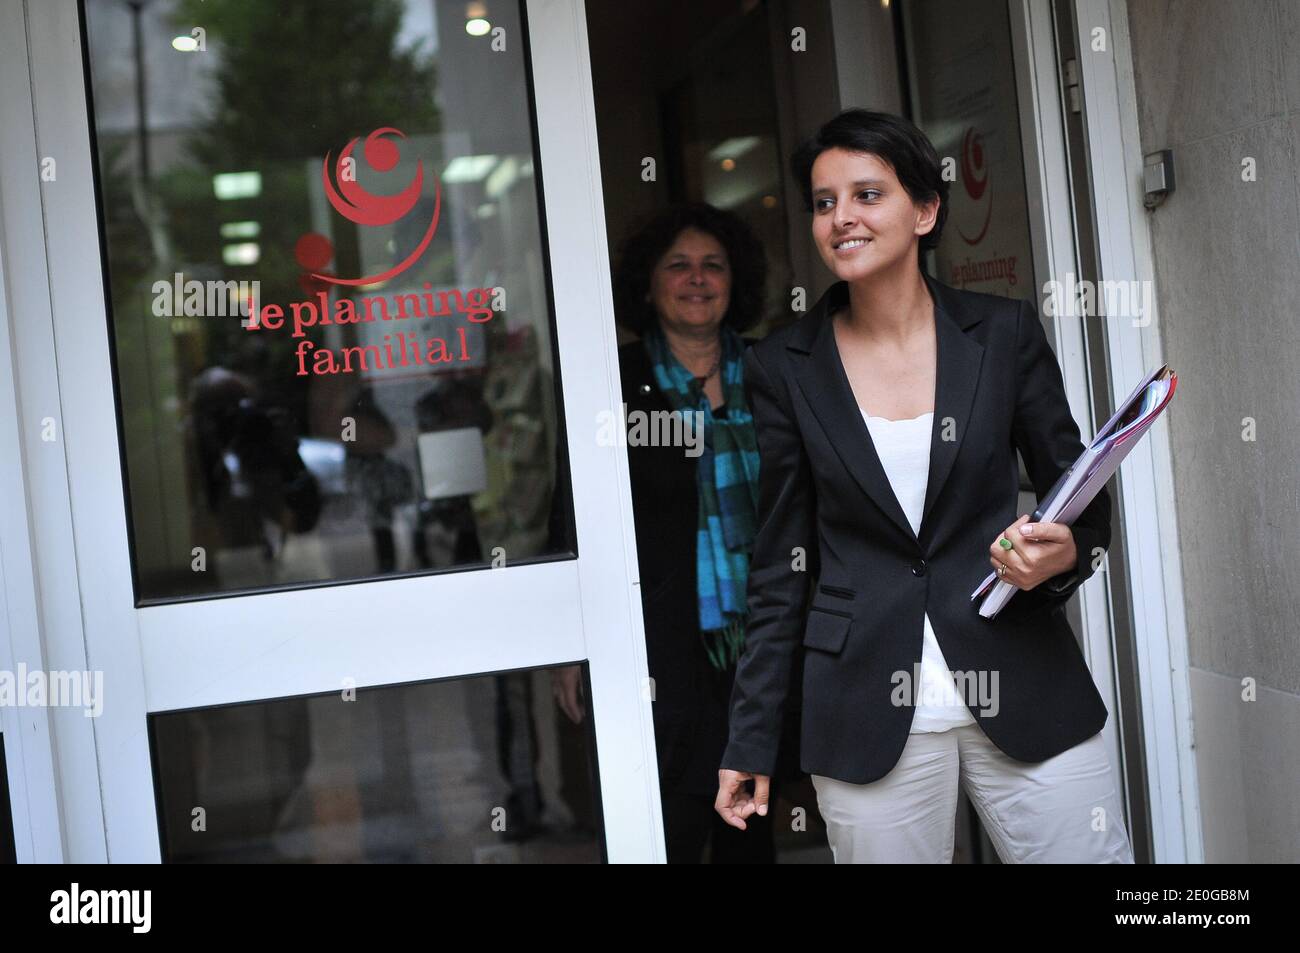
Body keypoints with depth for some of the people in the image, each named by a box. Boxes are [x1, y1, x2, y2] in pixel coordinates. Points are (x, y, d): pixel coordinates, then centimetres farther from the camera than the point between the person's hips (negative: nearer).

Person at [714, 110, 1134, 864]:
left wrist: (1064, 552, -15)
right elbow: (780, 565, 6)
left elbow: (1084, 505, 8)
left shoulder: (1006, 333, 0)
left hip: (1025, 693, 1)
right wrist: (751, 740, 5)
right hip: (869, 712, 0)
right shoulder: (785, 367, 1)